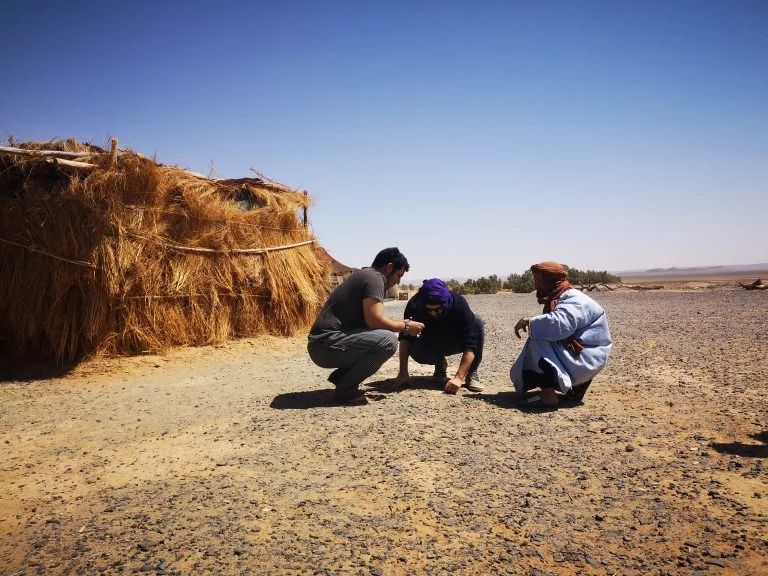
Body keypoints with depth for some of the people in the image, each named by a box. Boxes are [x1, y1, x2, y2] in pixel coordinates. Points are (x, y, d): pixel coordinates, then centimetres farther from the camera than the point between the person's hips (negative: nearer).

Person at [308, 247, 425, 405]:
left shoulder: (363, 275, 21)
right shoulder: (374, 277, -9)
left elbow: (369, 320, 24)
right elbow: (374, 320, -20)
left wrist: (400, 324, 20)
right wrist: (405, 327, -4)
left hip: (321, 346, 10)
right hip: (327, 345, -10)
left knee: (381, 336, 20)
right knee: (388, 341, -22)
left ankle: (340, 376, 12)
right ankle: (346, 389, -9)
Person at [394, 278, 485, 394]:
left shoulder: (459, 304, -33)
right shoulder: (414, 305, -28)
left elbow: (470, 345, -35)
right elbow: (405, 338, -21)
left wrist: (458, 378, -44)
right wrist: (403, 372, -28)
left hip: (457, 342, -1)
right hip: (432, 344, 1)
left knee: (477, 322, -30)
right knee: (415, 350, -32)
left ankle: (472, 374, -17)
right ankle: (440, 364, 3)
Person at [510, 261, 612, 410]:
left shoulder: (574, 300, -18)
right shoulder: (558, 298, 13)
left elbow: (559, 324, -37)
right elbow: (551, 329, 6)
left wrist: (529, 322, -24)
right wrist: (530, 323, -14)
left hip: (586, 357, -10)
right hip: (571, 351, 10)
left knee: (538, 341, -25)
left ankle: (549, 396, -29)